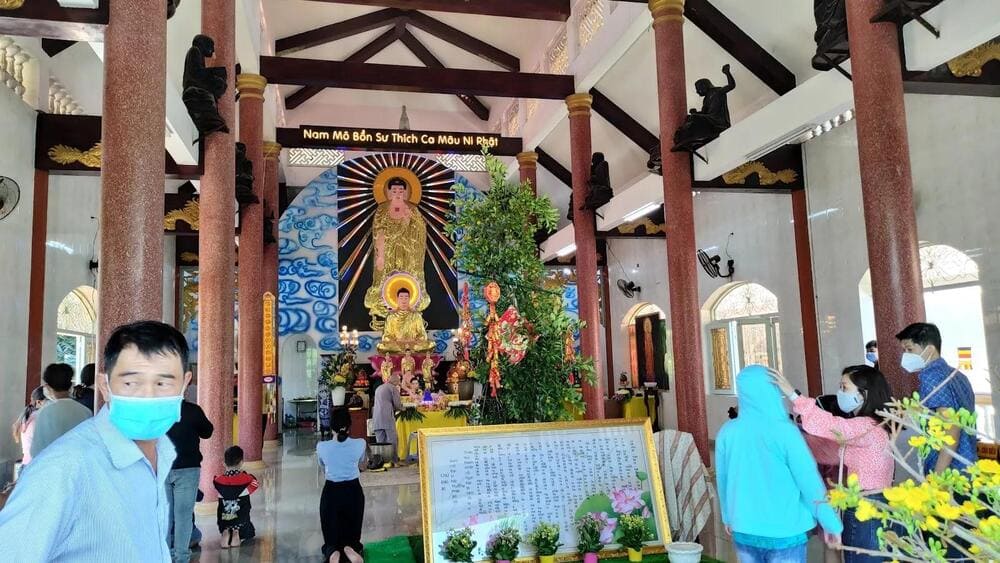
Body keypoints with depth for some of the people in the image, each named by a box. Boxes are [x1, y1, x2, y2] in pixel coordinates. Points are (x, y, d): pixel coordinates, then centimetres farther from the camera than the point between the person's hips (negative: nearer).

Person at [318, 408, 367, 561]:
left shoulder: (321, 447, -13)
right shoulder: (360, 444, -12)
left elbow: (324, 469, 7)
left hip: (331, 492, 0)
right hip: (353, 491, 0)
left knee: (332, 536, 13)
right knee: (352, 534, 17)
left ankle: (332, 552, -20)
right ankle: (351, 548, -16)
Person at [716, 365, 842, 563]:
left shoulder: (727, 431, -4)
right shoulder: (784, 430, -16)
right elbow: (809, 480, -12)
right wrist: (831, 523, 1)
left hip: (743, 531, 4)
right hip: (783, 533, -4)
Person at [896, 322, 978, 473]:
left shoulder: (931, 376, -14)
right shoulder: (956, 374, 13)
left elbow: (951, 430, -21)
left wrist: (937, 476, -23)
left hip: (950, 471, -9)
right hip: (966, 466, 9)